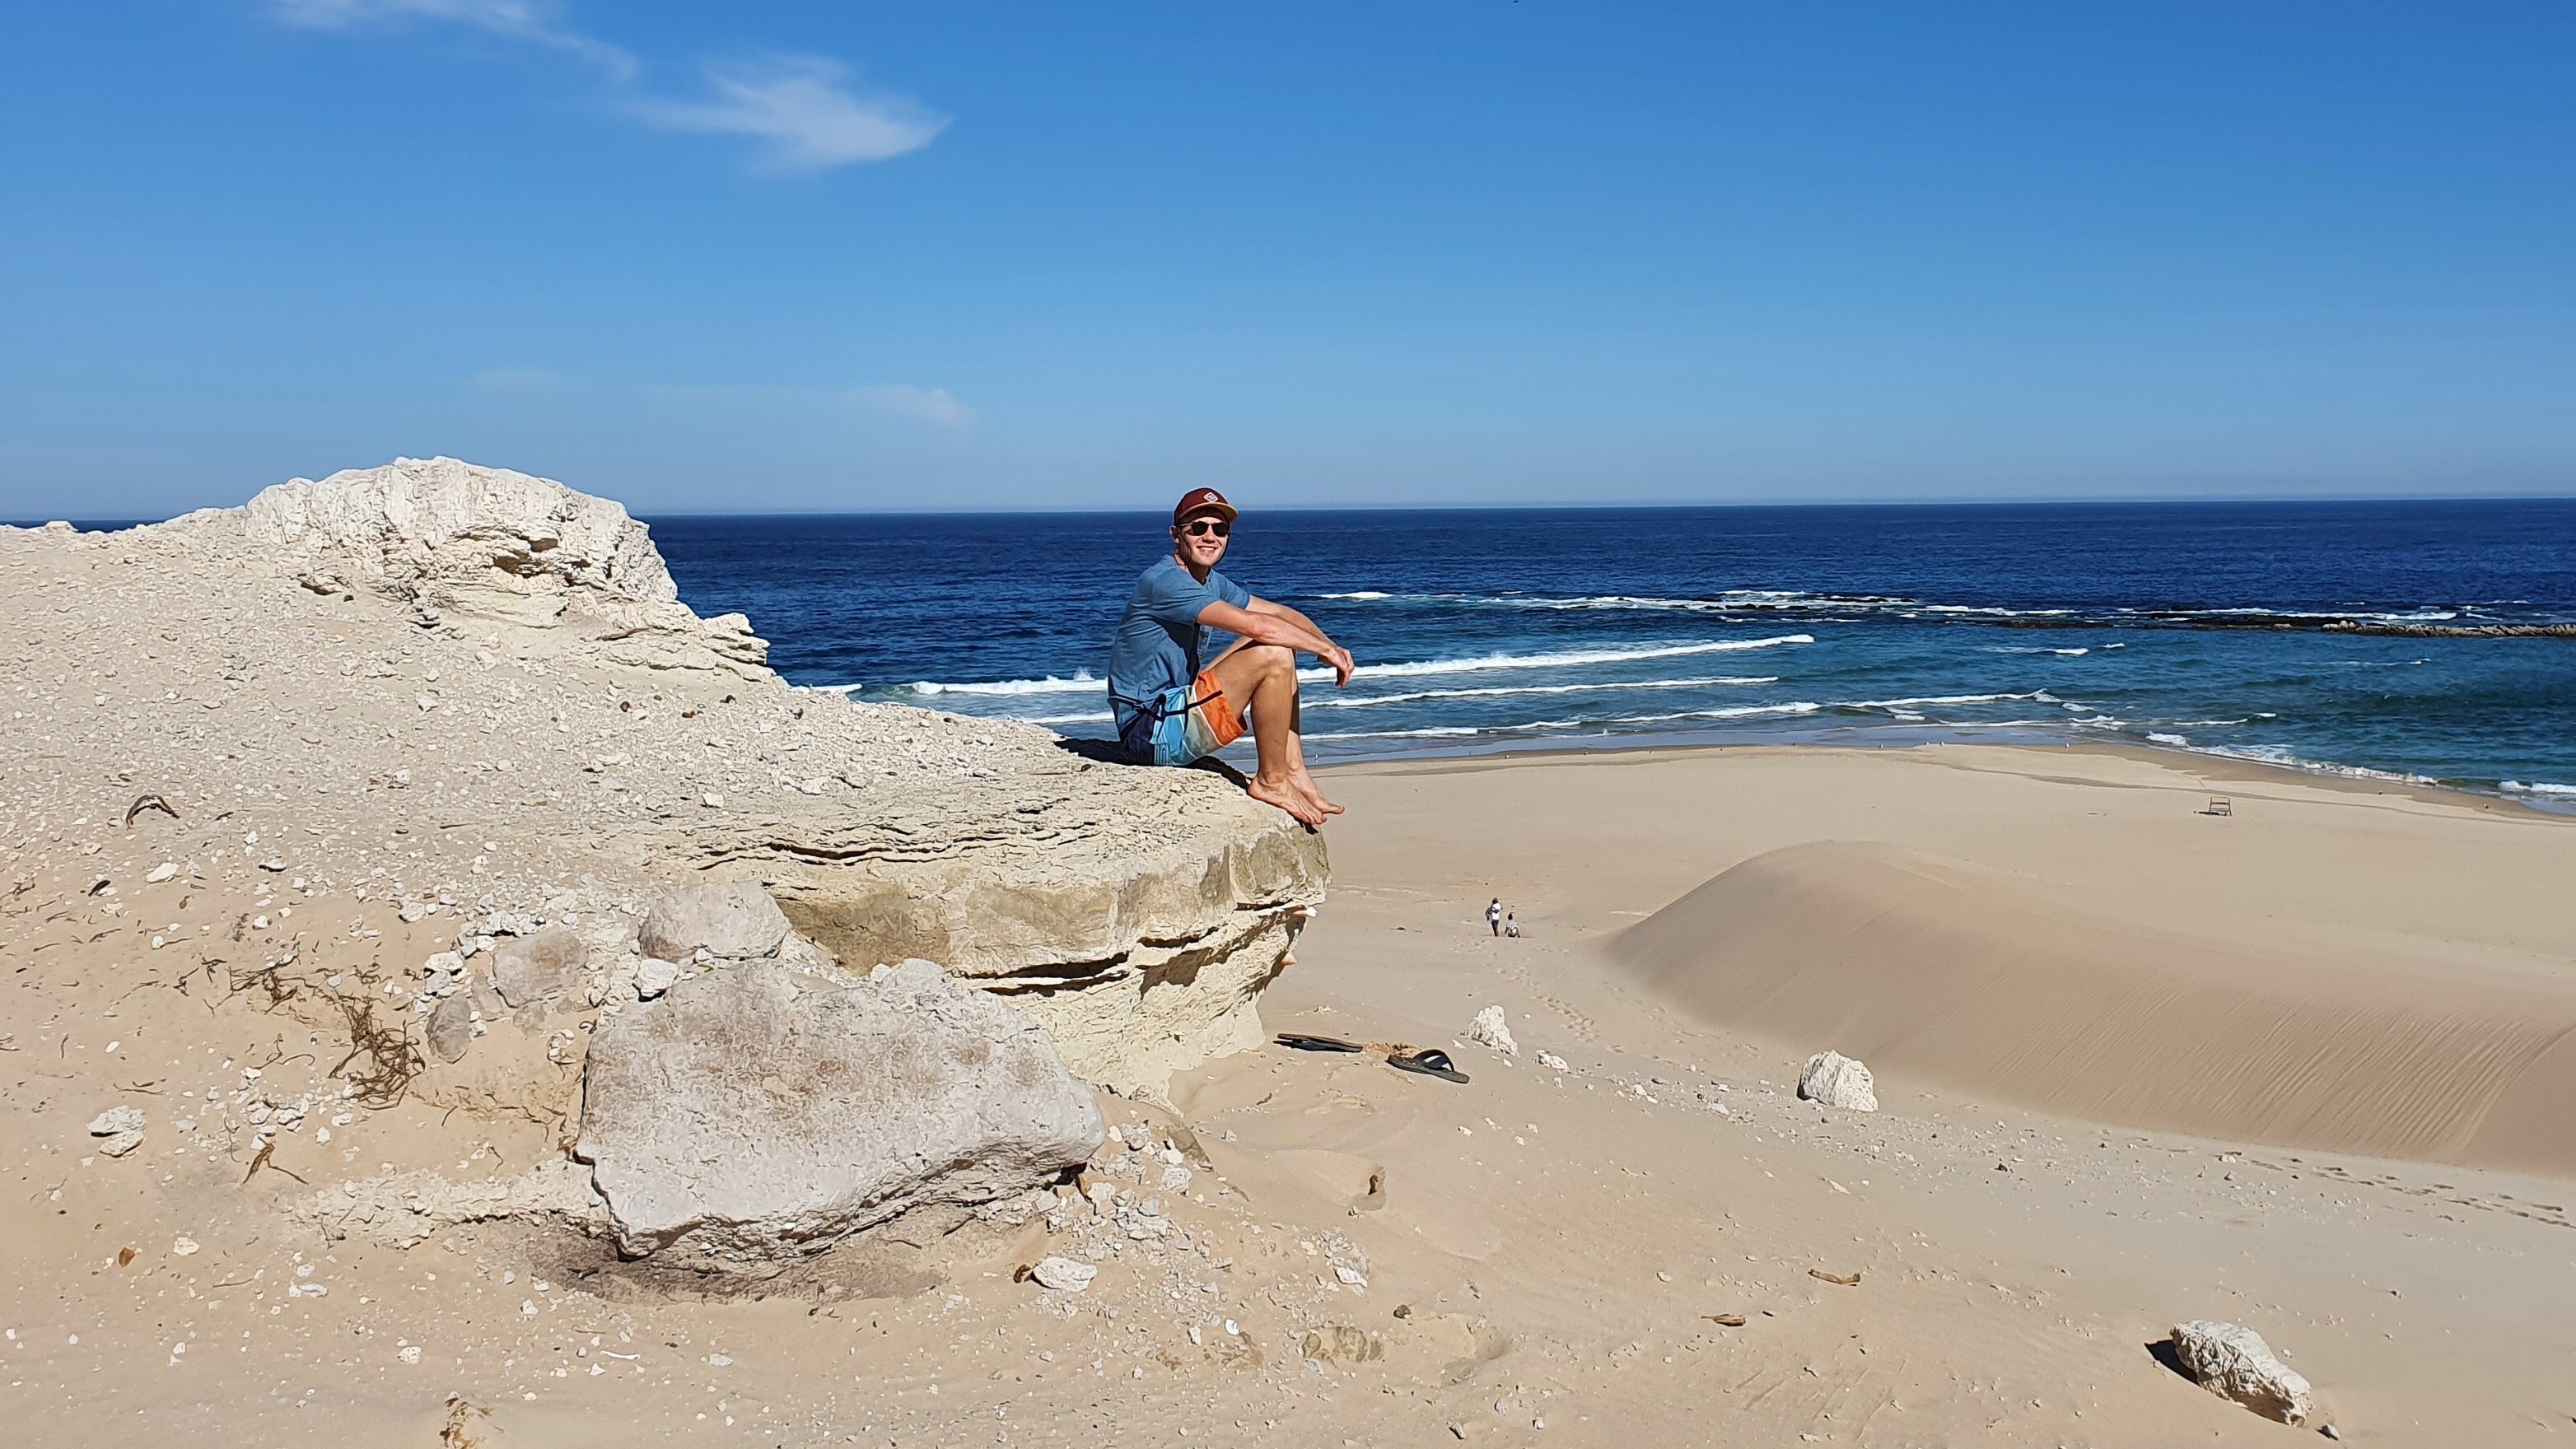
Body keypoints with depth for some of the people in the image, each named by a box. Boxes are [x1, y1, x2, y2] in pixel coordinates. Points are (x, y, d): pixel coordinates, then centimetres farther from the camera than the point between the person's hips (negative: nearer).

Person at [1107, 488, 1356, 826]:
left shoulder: (1213, 583, 14)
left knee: (1278, 643, 11)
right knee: (1273, 654, -19)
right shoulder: (1164, 581, -17)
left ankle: (1293, 771, 5)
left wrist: (1331, 646, -3)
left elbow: (1281, 613, 16)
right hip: (1153, 732, -10)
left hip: (1175, 707, 10)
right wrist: (1324, 650, -13)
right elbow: (1258, 626, -25)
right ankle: (1271, 781, -6)